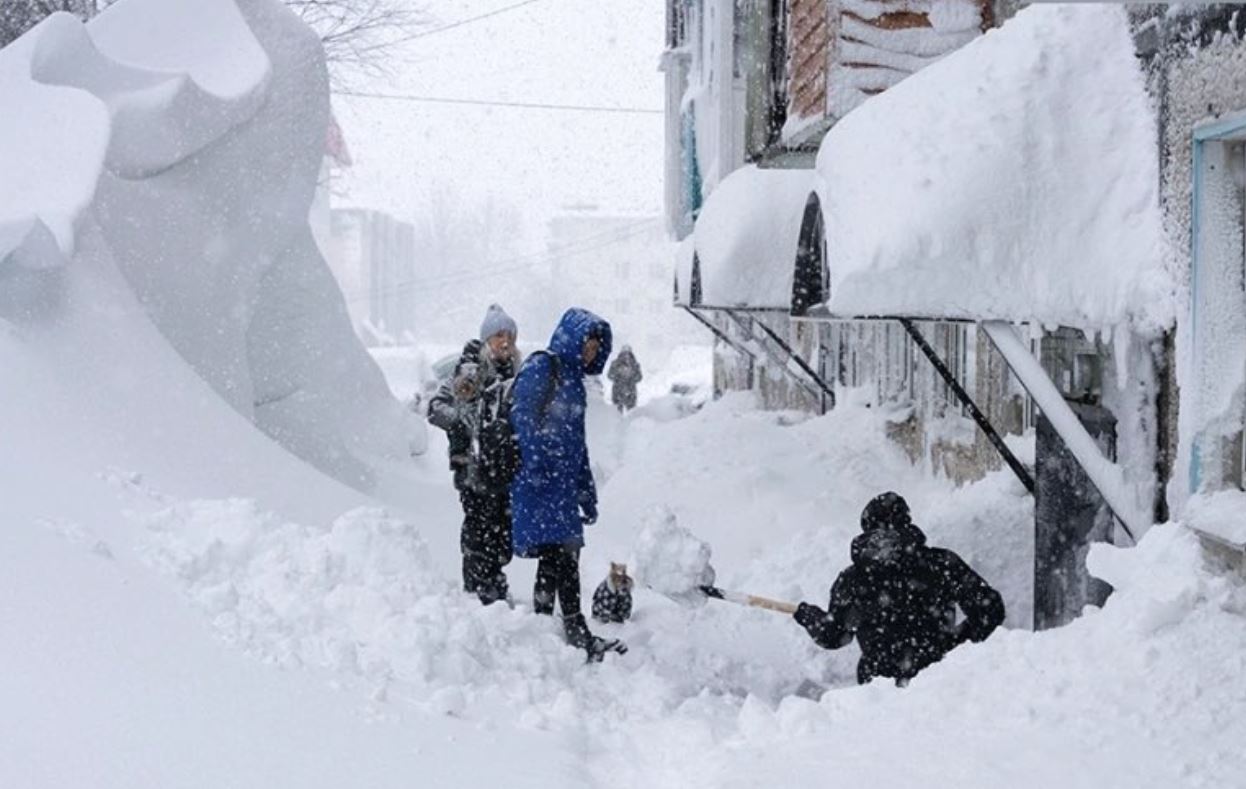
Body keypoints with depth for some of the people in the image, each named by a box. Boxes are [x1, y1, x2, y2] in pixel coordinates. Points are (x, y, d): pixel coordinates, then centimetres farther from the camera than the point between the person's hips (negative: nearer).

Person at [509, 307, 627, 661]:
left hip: (564, 483, 9)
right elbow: (523, 417, -16)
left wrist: (587, 494, 25)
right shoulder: (541, 367, -4)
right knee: (562, 555, -12)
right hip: (541, 483, -9)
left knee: (558, 557, 7)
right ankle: (578, 635, -11)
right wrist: (536, 465, -24)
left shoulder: (572, 379, 23)